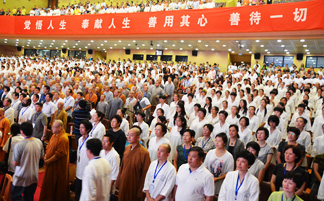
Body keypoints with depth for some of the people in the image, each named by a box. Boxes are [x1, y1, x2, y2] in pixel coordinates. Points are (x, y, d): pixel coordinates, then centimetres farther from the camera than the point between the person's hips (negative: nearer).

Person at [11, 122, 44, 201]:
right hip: (34, 176, 5)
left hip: (22, 177, -5)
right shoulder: (39, 142, -6)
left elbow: (15, 164, -15)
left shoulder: (19, 145, -23)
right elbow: (41, 156, 9)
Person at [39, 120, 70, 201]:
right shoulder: (54, 135, 6)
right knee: (49, 181, 20)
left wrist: (48, 161, -18)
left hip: (58, 166, -9)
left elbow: (59, 154, -24)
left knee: (56, 184, 5)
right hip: (50, 164, 9)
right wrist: (46, 156, 0)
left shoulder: (63, 139, -23)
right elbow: (49, 146, 15)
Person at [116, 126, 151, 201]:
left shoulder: (144, 153, -19)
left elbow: (145, 174, -16)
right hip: (123, 184, 6)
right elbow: (122, 166, 10)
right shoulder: (127, 148, 2)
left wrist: (140, 192, -13)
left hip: (134, 186, -6)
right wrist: (118, 182, 10)